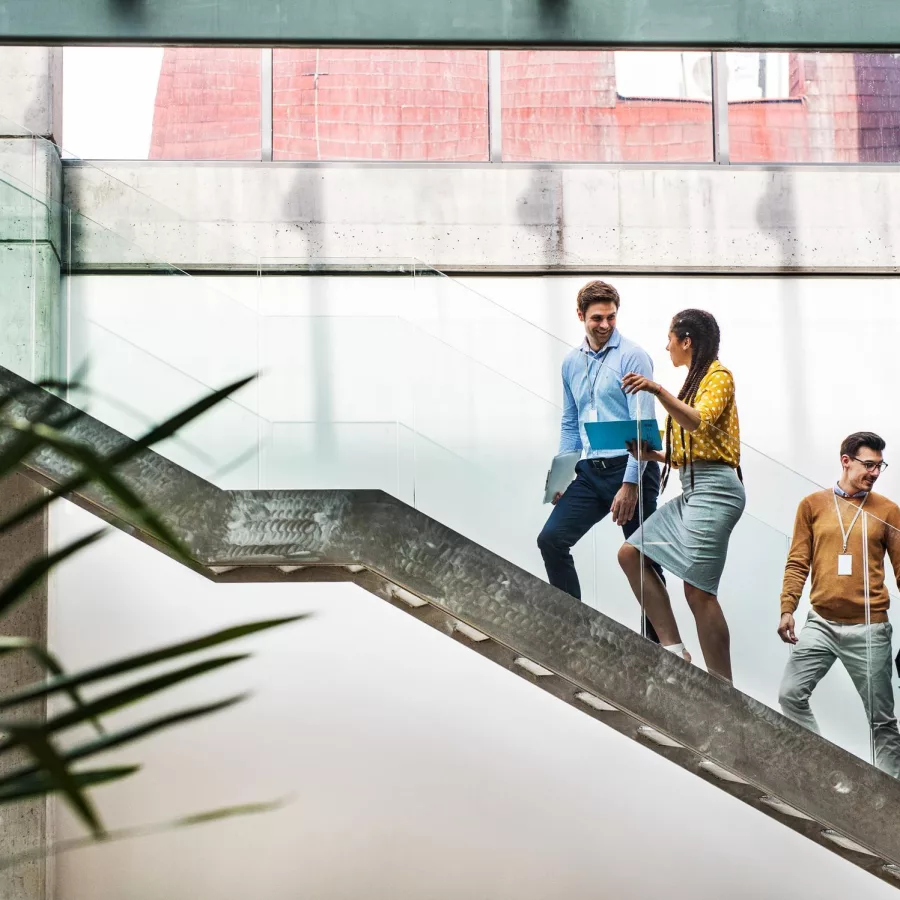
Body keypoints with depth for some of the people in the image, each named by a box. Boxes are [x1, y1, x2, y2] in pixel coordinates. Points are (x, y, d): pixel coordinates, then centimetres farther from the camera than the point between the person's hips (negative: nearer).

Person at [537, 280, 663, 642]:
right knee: (551, 538, -5)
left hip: (630, 468, -6)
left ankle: (656, 642, 9)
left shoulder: (632, 357, -8)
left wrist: (630, 484, -18)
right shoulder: (572, 362, 12)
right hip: (591, 472, 6)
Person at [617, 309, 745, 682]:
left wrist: (658, 391, -33)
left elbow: (699, 422, -23)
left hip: (714, 488, -10)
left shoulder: (718, 376, -4)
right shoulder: (695, 381, 23)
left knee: (697, 589, -14)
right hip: (692, 490, 10)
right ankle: (674, 650, -1)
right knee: (631, 554, 4)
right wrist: (654, 455, 9)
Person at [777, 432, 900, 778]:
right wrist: (787, 609, -7)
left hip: (869, 628, -1)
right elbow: (797, 563, 4)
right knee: (791, 694, -6)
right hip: (821, 623, 2)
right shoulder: (813, 505, 5)